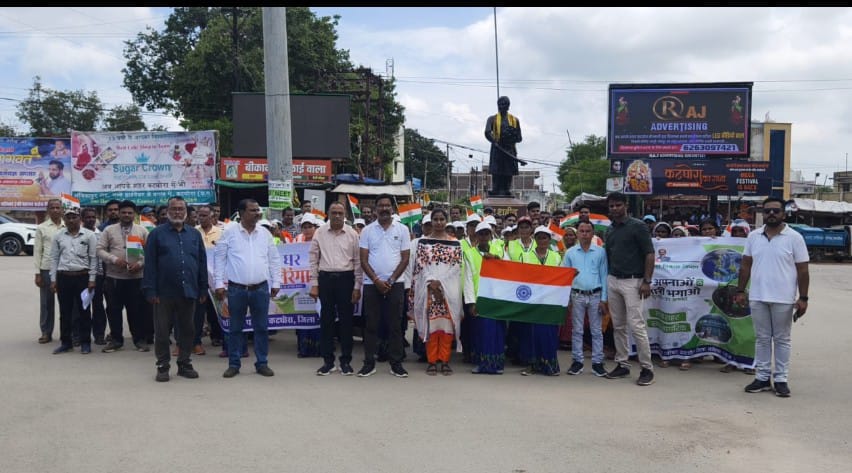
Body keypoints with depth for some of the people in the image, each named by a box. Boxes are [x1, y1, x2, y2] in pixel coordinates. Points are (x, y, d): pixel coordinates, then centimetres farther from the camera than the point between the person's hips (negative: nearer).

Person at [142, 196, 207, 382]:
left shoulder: (195, 234, 11)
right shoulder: (157, 234, 2)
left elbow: (202, 262, 10)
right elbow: (150, 264, -3)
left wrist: (203, 289, 5)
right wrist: (150, 290, -10)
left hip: (188, 292, 3)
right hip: (164, 293, -2)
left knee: (186, 330, 10)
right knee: (162, 331, 5)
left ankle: (185, 364, 21)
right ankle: (162, 366, 15)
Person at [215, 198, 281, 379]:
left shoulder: (265, 234, 5)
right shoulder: (230, 232, -2)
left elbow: (274, 259, 9)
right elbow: (220, 259, 0)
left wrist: (276, 283, 6)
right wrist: (219, 284, -4)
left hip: (261, 288, 2)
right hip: (236, 288, -2)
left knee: (261, 327, 7)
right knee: (235, 328, 7)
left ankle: (262, 363, 17)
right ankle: (233, 364, 17)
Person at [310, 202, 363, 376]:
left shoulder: (352, 234, 2)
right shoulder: (319, 233, 4)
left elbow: (357, 261, 3)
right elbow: (314, 260, 6)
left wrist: (357, 286, -1)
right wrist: (314, 284, 0)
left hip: (346, 278, -1)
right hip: (326, 278, 1)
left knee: (346, 320, 4)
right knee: (326, 320, 6)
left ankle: (346, 361, 13)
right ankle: (328, 361, 15)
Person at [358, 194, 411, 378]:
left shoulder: (402, 229, 4)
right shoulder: (367, 230, 4)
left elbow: (405, 258, 2)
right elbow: (363, 260, 2)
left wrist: (391, 280, -7)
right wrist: (376, 280, -9)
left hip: (395, 284, 0)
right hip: (371, 284, 0)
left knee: (394, 325, 3)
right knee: (371, 324, 3)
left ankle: (396, 364, 9)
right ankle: (369, 363, 10)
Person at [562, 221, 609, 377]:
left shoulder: (600, 252, 2)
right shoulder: (570, 252, 4)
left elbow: (604, 275, 2)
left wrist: (603, 299, -2)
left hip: (595, 295, -1)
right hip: (577, 295, 1)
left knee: (597, 330, 4)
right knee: (577, 330, 6)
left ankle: (597, 362, 9)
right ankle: (577, 361, 13)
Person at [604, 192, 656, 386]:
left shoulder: (637, 226, -6)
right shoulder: (609, 230, 13)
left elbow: (649, 254, -8)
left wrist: (647, 281, -15)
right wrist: (607, 277, 12)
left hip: (632, 281, -6)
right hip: (612, 281, 7)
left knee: (636, 325, -9)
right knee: (618, 326, 10)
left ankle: (647, 368, -1)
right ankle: (622, 364, 18)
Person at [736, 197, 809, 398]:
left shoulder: (794, 238, -4)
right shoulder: (753, 236, 6)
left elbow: (802, 270, -4)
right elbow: (746, 265, 10)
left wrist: (803, 298, -8)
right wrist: (740, 291, 5)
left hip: (783, 299, -3)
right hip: (757, 298, 3)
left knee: (782, 339, 6)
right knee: (762, 338, 10)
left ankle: (781, 379, 14)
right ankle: (762, 377, 18)